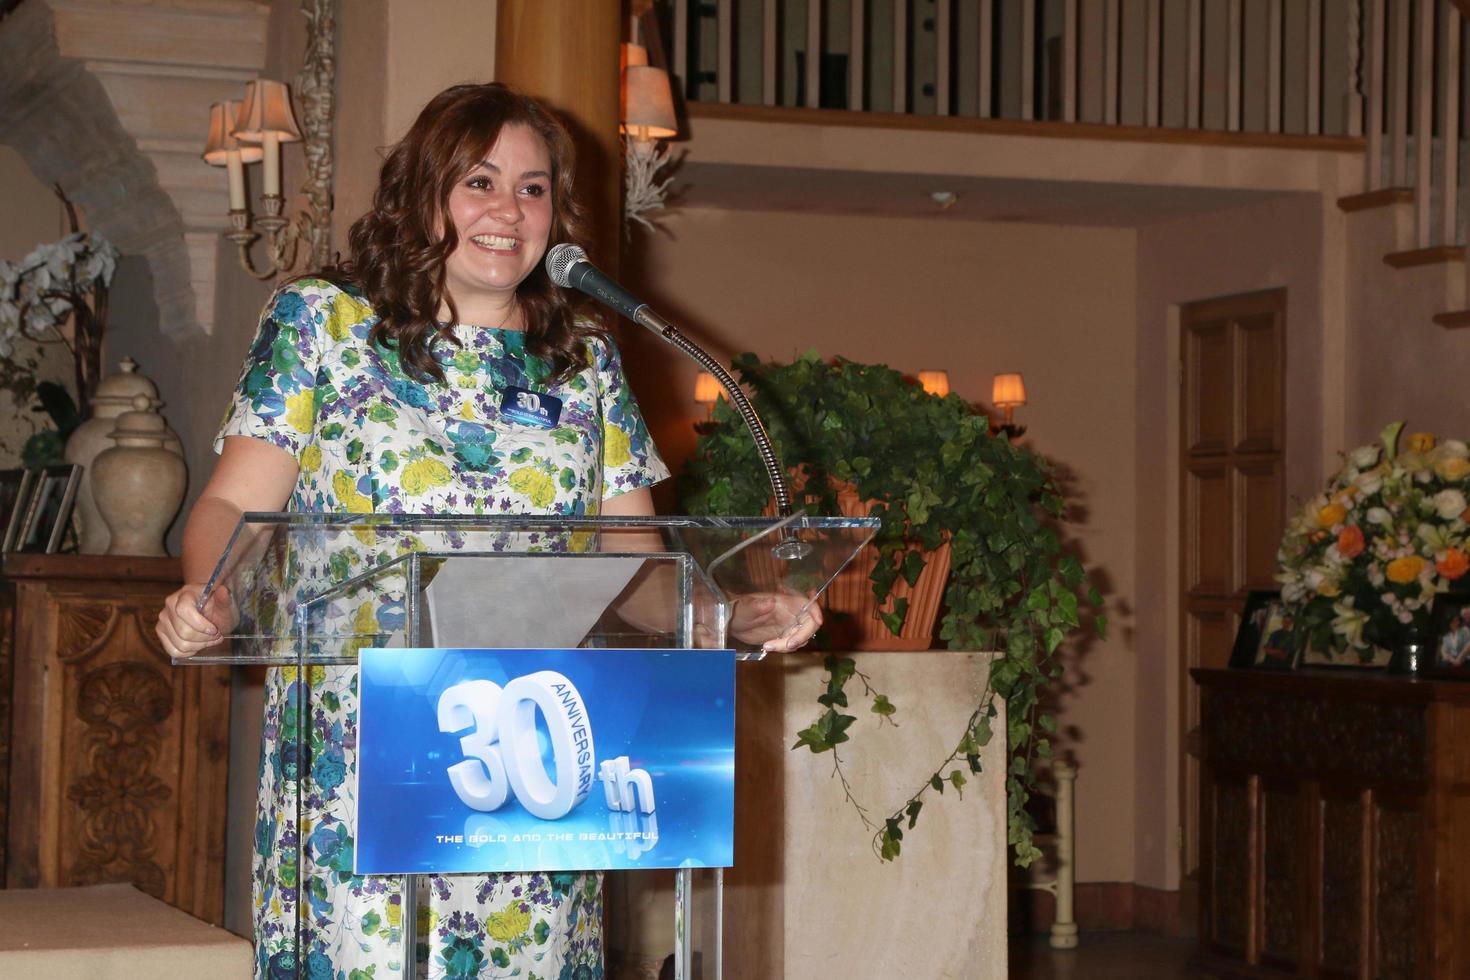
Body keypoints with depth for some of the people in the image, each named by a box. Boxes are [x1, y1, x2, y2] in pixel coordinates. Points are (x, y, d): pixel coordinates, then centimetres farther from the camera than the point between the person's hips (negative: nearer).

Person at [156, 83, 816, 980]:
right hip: (357, 762, -2)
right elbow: (236, 506, 0)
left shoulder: (588, 362, 14)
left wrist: (738, 613, -7)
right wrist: (206, 598, -21)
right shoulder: (319, 324, 6)